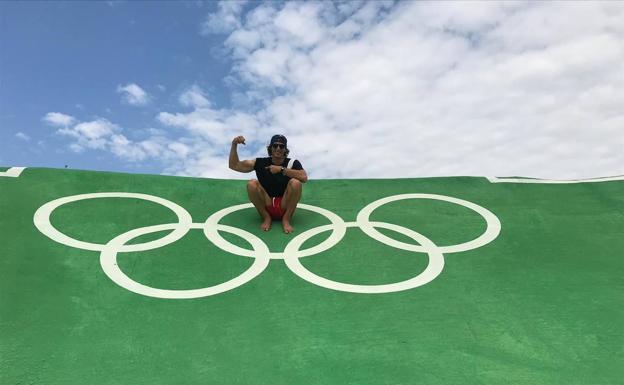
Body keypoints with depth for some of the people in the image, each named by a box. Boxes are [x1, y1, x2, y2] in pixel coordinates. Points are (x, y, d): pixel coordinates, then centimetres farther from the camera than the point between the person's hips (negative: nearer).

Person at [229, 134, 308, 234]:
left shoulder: (292, 163, -2)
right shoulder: (260, 163, 1)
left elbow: (304, 177, -23)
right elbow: (234, 165, 1)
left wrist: (282, 169, -23)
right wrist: (234, 145, -12)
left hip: (285, 207, -1)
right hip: (266, 206, 1)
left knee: (295, 183, -26)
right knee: (252, 184, -23)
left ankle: (286, 219, -11)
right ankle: (266, 217, -7)